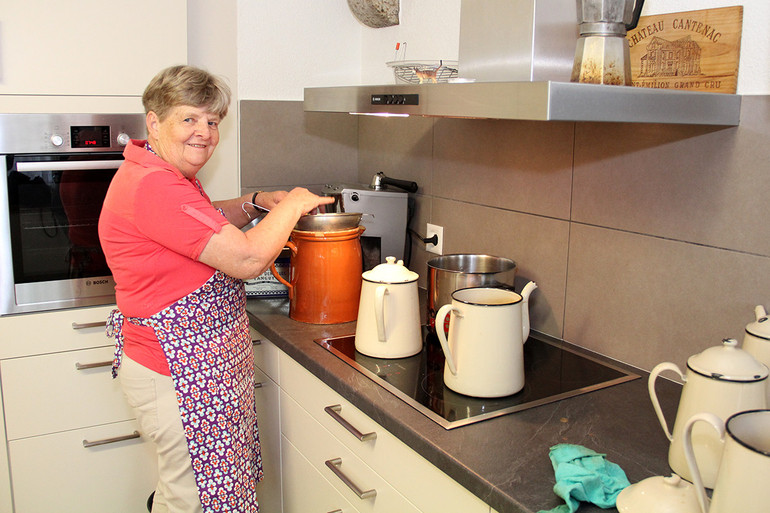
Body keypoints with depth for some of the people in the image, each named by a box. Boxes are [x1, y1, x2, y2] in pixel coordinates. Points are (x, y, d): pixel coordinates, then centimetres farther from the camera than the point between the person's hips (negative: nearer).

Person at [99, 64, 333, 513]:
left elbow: (205, 222, 28)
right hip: (179, 375, -10)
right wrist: (292, 204, -11)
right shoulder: (153, 187, -25)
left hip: (197, 367, 10)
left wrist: (256, 203, 10)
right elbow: (248, 258, -27)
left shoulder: (165, 175, 9)